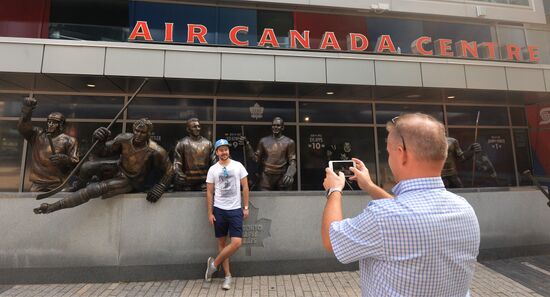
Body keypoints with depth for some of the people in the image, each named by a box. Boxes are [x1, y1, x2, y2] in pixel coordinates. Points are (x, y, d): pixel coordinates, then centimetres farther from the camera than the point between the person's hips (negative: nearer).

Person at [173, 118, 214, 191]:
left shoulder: (208, 143, 7)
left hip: (205, 183, 2)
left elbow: (213, 162, 8)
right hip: (187, 183, -2)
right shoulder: (182, 143, -1)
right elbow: (177, 165, -4)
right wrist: (180, 182, -10)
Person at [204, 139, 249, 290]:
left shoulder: (238, 165, -1)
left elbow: (245, 187, 1)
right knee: (222, 243, 8)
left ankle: (214, 263, 14)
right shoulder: (213, 169, 1)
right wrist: (210, 213, -1)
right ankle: (227, 275, 23)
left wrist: (246, 207, -3)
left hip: (235, 209, -1)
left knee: (237, 243, -8)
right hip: (219, 210, 1)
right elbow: (209, 192, 3)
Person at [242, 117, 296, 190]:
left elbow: (292, 161, -3)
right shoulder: (264, 141, 6)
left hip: (282, 178, -1)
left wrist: (289, 174, -22)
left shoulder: (289, 142, 1)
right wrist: (247, 145, -2)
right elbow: (256, 159, 7)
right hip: (266, 178, 1)